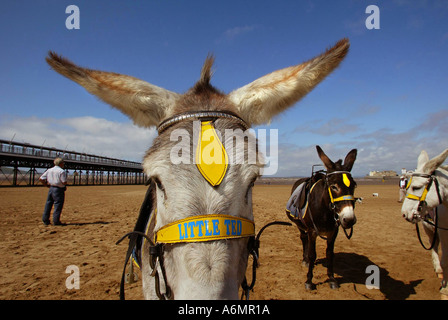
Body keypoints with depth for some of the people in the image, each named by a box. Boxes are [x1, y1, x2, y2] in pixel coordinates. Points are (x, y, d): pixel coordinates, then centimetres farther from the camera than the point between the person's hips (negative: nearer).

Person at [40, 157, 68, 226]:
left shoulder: (49, 170, 9)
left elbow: (41, 179, 10)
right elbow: (64, 182, -17)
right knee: (58, 205, 0)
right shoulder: (62, 171, -13)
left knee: (48, 204, 15)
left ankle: (45, 220, 21)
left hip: (51, 188, 7)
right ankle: (56, 221, 3)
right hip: (59, 190, -7)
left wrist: (47, 185, 15)